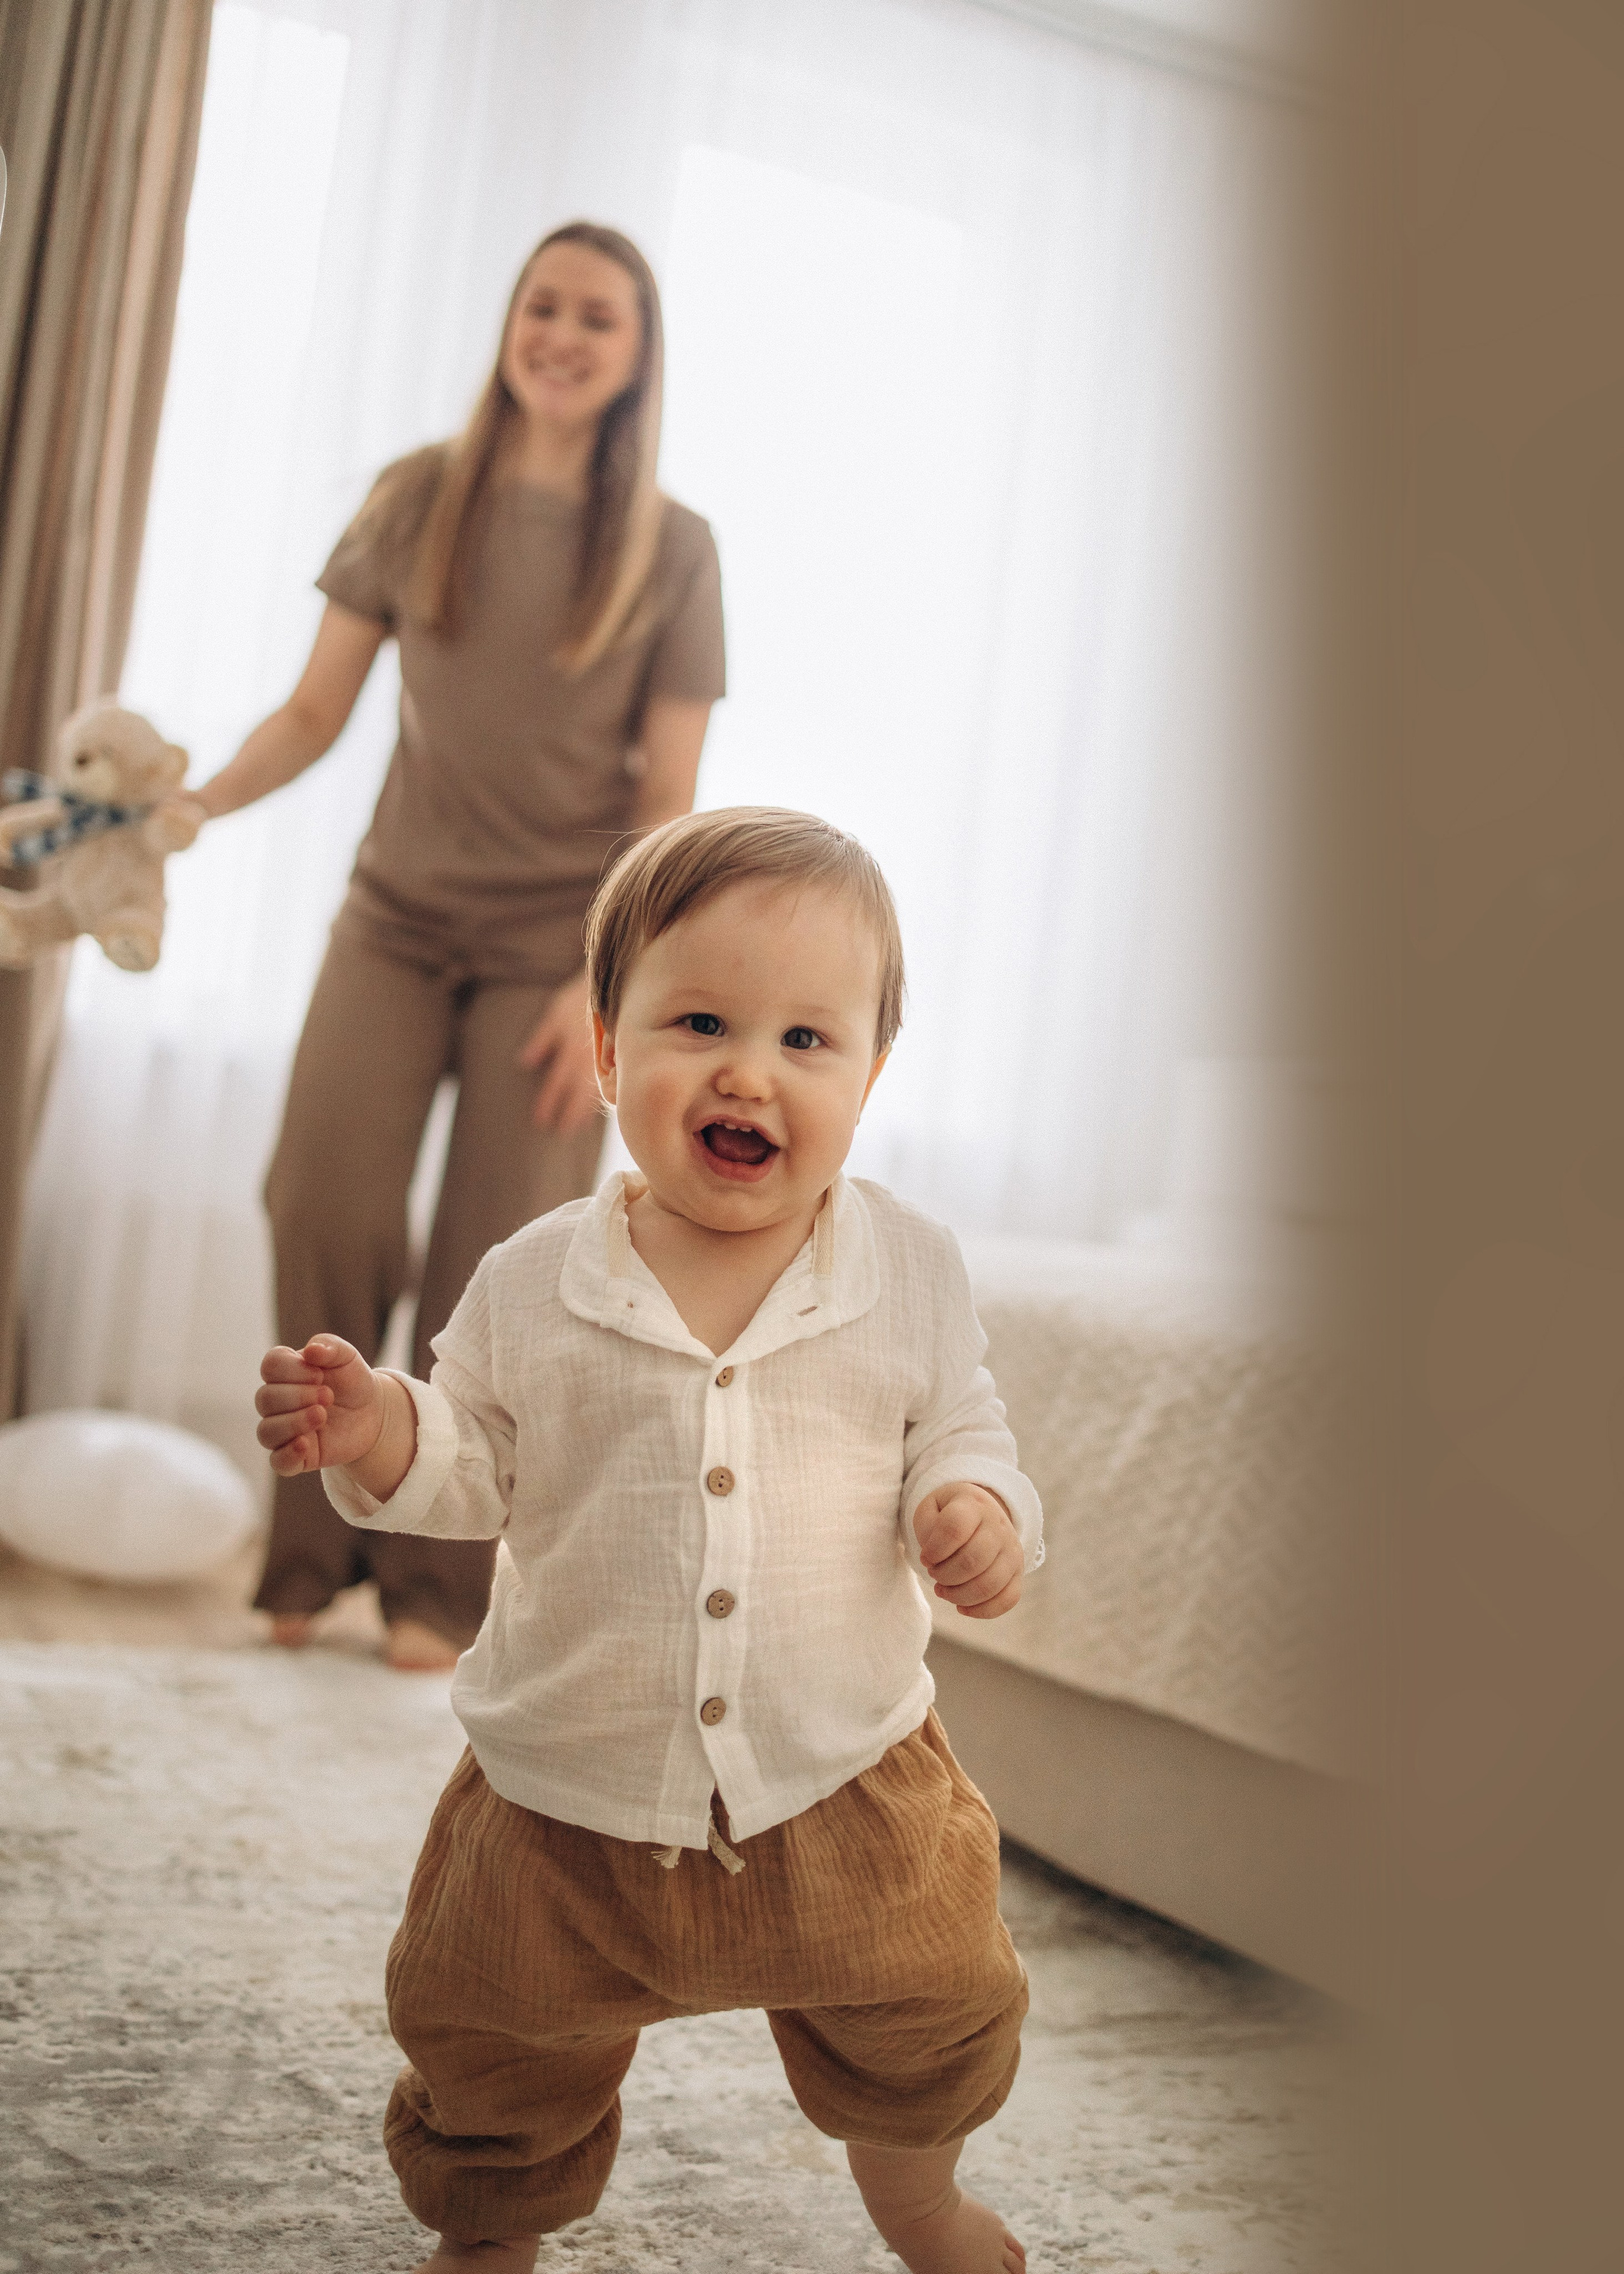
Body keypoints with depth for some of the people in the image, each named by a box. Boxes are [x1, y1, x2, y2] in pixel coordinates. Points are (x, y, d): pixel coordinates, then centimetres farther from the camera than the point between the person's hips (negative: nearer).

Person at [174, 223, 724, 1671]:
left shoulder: (672, 552, -1)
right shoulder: (419, 500, 3)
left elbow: (669, 796, -3)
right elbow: (319, 709, 5)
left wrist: (606, 979, -12)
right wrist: (200, 799, -12)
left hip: (558, 943, -1)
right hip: (398, 914, 2)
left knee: (499, 1258, -3)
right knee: (324, 1203, -11)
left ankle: (445, 1590, 10)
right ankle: (312, 1550, 6)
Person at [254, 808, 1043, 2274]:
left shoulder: (913, 1275, -8)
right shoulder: (533, 1285, -8)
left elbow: (958, 1440, 1)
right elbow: (478, 1469, 1)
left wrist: (979, 1510, -21)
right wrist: (378, 1435, -18)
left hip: (843, 1781, 1)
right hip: (573, 1795, 0)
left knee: (930, 2034, 19)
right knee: (495, 2056, 14)